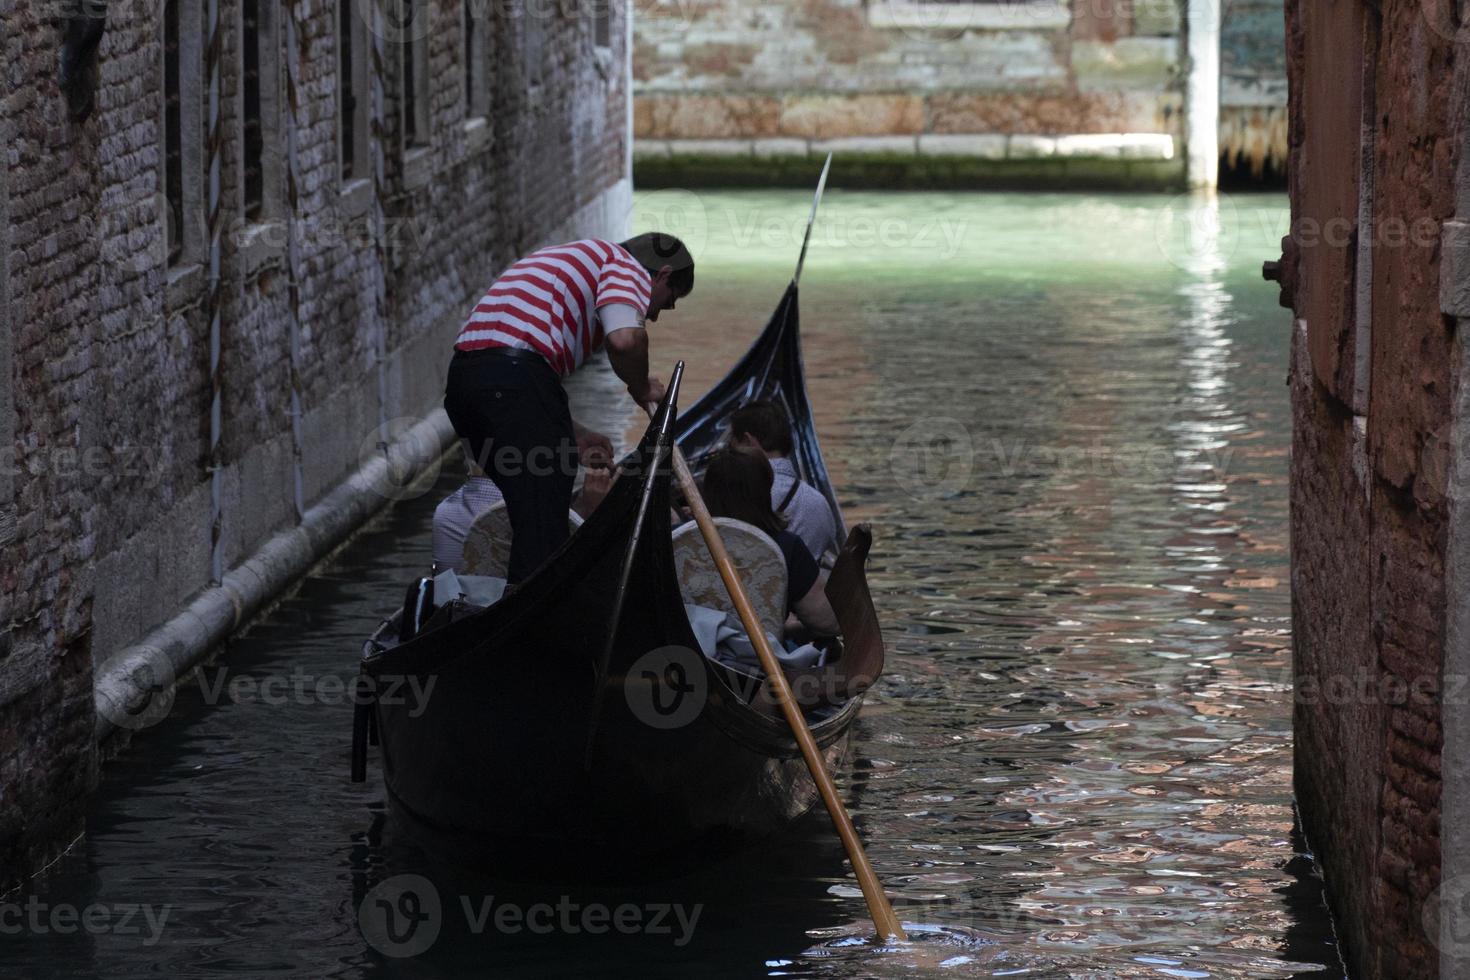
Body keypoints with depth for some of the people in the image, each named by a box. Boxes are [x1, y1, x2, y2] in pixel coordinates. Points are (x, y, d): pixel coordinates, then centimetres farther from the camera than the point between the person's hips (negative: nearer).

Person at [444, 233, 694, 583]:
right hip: (517, 376, -9)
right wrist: (642, 389, 7)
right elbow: (625, 339, -14)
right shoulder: (627, 266, 8)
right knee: (543, 529, -6)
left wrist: (574, 434, 35)